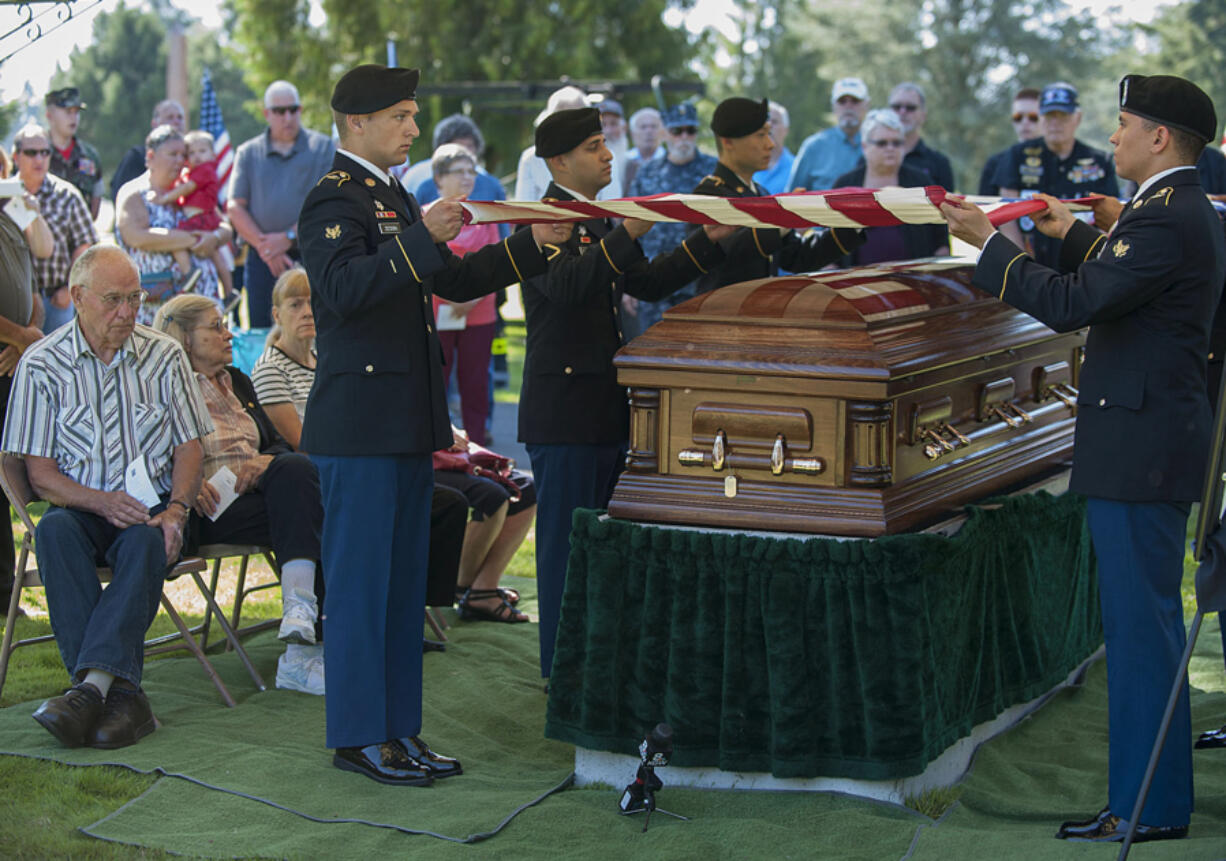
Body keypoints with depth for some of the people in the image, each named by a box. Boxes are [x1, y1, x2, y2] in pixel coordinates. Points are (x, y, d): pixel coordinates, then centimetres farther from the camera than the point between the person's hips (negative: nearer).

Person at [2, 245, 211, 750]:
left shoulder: (164, 356, 9)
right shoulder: (42, 364, 2)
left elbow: (189, 448, 9)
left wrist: (176, 509, -11)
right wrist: (101, 501, -18)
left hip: (151, 508, 1)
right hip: (82, 506, 0)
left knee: (147, 541, -35)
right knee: (53, 532, -35)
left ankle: (92, 684, -45)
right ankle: (121, 691, -41)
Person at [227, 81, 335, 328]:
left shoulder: (323, 147, 6)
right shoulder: (248, 153, 13)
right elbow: (235, 206, 5)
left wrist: (289, 237, -11)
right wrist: (263, 245, -8)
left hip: (310, 255, -2)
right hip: (262, 259, 2)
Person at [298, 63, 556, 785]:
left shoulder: (395, 198, 19)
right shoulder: (335, 199, -9)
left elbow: (455, 282, 23)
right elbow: (343, 289, -25)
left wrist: (533, 246, 14)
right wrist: (420, 238, -30)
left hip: (408, 425, 9)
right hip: (359, 425, -9)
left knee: (404, 581, 12)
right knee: (360, 582, -3)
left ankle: (398, 727, 19)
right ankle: (357, 736, 4)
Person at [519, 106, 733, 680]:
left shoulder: (597, 223, 17)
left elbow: (646, 284, 18)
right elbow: (564, 286, -29)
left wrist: (709, 241, 9)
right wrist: (627, 234, -36)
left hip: (605, 406, 9)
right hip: (564, 407, -9)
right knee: (565, 541, -2)